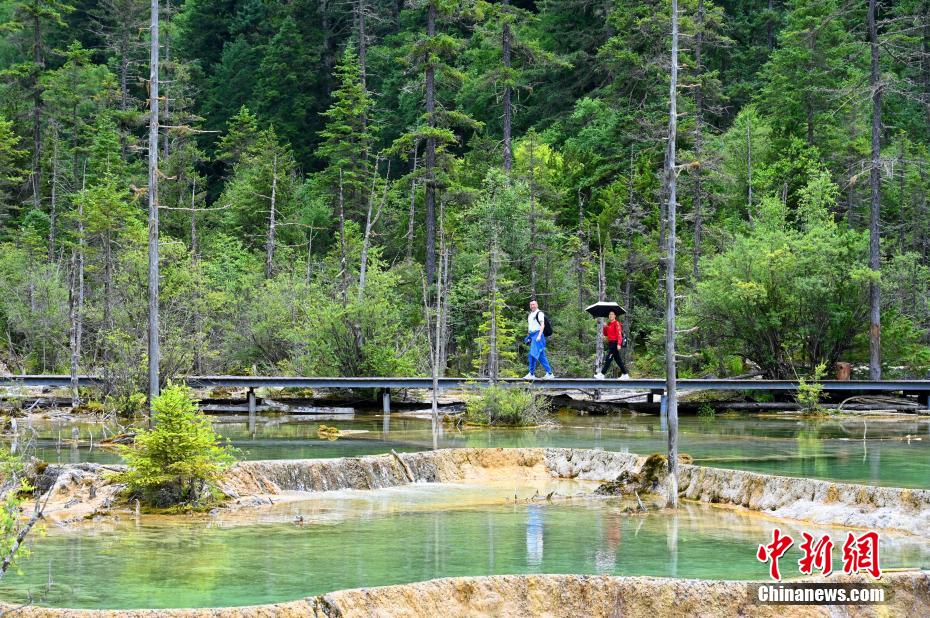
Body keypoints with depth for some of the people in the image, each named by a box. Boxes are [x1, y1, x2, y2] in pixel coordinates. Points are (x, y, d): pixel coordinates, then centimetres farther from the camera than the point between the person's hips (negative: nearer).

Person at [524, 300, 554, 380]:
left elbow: (542, 325, -14)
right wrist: (528, 337, 22)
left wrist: (539, 335, -23)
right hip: (532, 335, 9)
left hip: (537, 335, -9)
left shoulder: (539, 313, -6)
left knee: (533, 354, -15)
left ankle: (531, 374, -15)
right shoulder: (530, 315, 21)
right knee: (541, 356, 7)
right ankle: (549, 373, 8)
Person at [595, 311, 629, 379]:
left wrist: (619, 344, -27)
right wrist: (605, 327, 1)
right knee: (618, 360, 11)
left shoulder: (616, 323, -10)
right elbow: (605, 334, 19)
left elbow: (619, 334, -18)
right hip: (610, 343, 10)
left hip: (614, 343, -10)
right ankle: (625, 374, 16)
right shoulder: (609, 324, 17)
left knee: (608, 359, -10)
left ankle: (601, 374, -11)